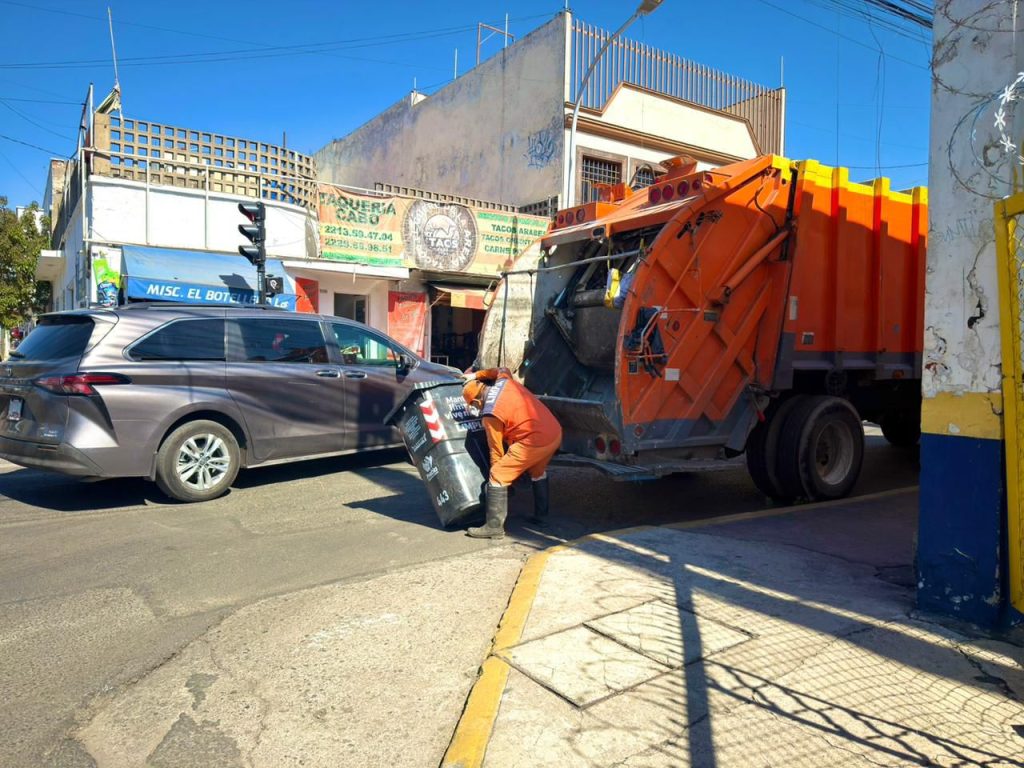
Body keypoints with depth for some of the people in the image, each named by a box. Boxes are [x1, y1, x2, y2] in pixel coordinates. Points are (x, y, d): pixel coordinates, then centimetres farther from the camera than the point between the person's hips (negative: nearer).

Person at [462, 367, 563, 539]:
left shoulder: (490, 415, -8)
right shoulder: (504, 381, 10)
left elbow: (496, 448, -1)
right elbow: (503, 369, 36)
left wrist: (496, 469, 13)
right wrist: (476, 376, 41)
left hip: (534, 441, -9)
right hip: (555, 432, 9)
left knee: (498, 477, 0)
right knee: (538, 472, 33)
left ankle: (494, 526, 1)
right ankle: (541, 514, 40)